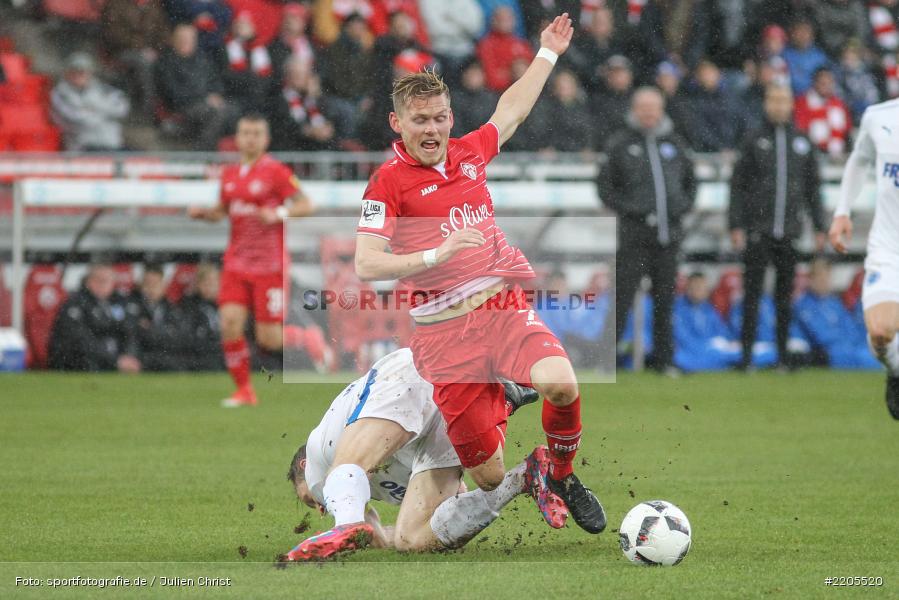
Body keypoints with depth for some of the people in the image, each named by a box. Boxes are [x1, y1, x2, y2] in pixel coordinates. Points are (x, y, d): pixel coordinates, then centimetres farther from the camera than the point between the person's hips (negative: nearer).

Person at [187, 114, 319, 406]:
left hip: (269, 265, -5)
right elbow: (222, 211, 24)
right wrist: (202, 212, 3)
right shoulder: (230, 174, 11)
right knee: (230, 324, -10)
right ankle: (244, 391, 4)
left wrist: (279, 213, -25)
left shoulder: (276, 171, -7)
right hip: (237, 262, 5)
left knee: (269, 339, -6)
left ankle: (309, 341, 27)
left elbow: (305, 205, -8)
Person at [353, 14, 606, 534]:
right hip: (446, 330, -3)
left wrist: (548, 53, 41)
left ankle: (563, 475, 0)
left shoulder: (468, 153, 13)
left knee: (561, 384, -30)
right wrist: (437, 254, -19)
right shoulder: (389, 182, -1)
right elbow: (366, 265, -8)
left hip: (507, 307, 3)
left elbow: (511, 111, 33)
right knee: (491, 478, -5)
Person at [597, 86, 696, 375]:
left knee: (665, 300, 8)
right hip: (634, 235, -4)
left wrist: (683, 206, 5)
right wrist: (628, 209, -11)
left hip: (669, 235, 4)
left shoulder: (675, 143, 13)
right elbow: (605, 186, 1)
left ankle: (664, 359, 15)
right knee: (622, 297, -7)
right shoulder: (619, 145, 0)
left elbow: (691, 181, 23)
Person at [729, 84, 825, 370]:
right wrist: (736, 226, -6)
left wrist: (819, 228, 10)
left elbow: (813, 187, 16)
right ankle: (747, 355, -2)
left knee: (785, 296, 5)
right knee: (753, 293, -4)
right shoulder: (754, 141, 3)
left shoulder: (803, 143, 11)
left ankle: (783, 355, 10)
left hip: (789, 233, 2)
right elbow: (737, 185, 2)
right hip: (757, 231, -2)